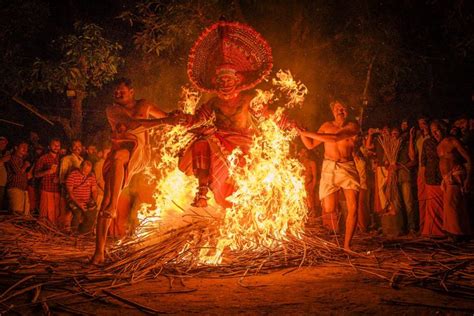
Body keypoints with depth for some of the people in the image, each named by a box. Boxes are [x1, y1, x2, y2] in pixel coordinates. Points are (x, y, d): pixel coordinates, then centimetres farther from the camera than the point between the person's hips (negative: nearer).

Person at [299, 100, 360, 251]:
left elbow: (335, 137, -15)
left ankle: (346, 245, 1)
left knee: (353, 208, -11)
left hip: (348, 168, -1)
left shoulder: (353, 126, 0)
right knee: (329, 209, -3)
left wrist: (308, 133, -14)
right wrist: (300, 131, 2)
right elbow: (310, 145, 16)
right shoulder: (327, 126, 9)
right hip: (329, 168, 1)